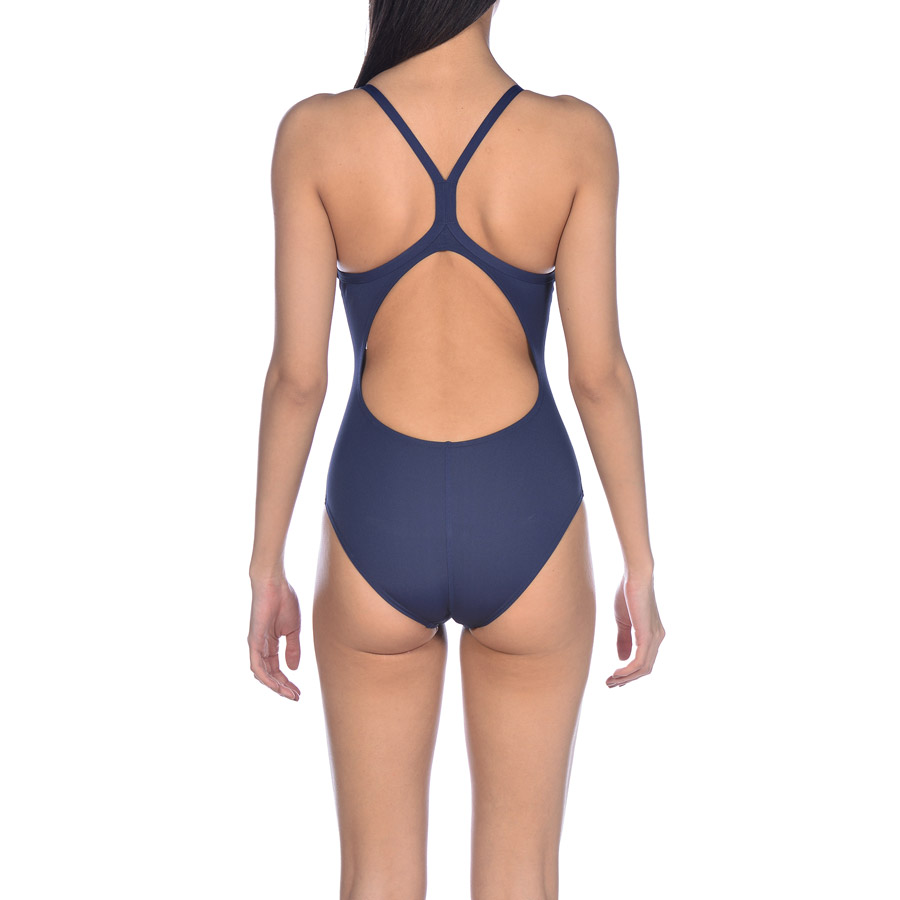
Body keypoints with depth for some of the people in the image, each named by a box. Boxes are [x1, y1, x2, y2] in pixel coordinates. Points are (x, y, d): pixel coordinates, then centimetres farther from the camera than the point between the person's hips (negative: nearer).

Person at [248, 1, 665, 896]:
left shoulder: (314, 133, -11)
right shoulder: (576, 136, -11)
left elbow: (297, 373, -9)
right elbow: (599, 371, -9)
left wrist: (266, 570, 2)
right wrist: (640, 567, 3)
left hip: (379, 532, 0)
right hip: (524, 533, 0)